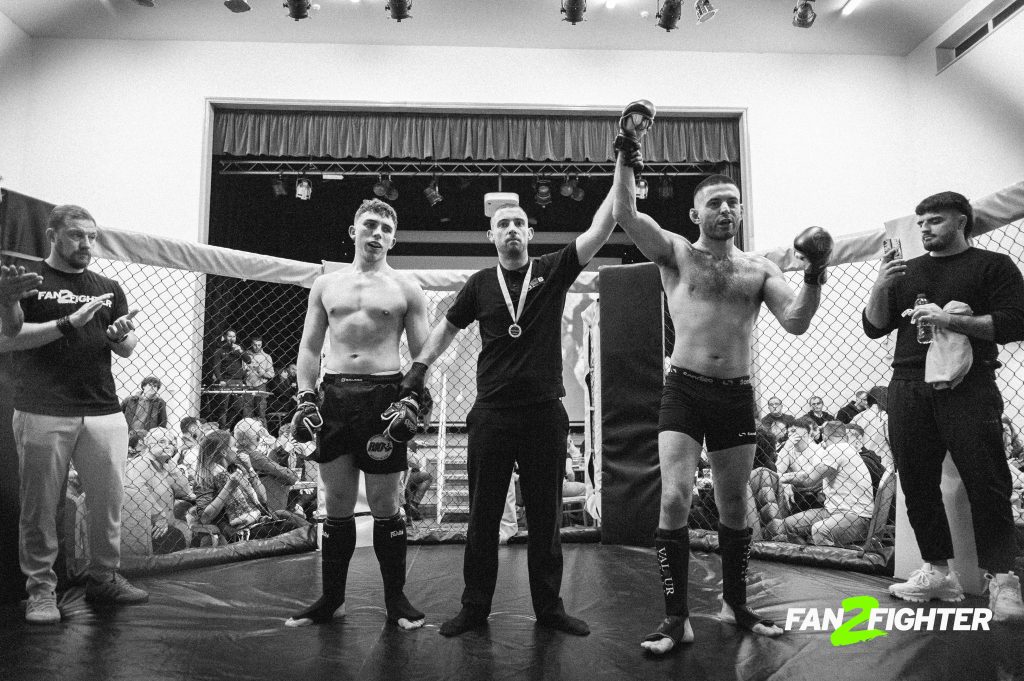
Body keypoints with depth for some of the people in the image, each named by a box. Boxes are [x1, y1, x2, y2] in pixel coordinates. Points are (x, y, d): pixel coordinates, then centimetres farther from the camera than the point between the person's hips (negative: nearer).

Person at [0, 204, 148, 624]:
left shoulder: (108, 289, 17)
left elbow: (127, 351, 16)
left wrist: (121, 335, -7)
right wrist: (69, 323, -16)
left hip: (103, 412, 3)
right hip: (43, 413, -3)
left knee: (109, 499, 4)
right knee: (40, 506, 3)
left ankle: (104, 578, 17)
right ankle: (41, 588, 14)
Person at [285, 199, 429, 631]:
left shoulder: (406, 289, 5)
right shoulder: (325, 285, 13)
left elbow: (422, 353, 3)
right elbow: (309, 347, 14)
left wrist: (415, 401, -10)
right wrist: (305, 396, 2)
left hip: (384, 393, -3)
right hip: (334, 394, 3)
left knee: (384, 505, 2)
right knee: (337, 505, 9)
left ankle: (396, 599, 18)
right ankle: (331, 598, 23)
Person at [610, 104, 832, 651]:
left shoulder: (761, 268, 10)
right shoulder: (676, 253, 2)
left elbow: (796, 323, -2)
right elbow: (625, 214, -12)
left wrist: (814, 277, -16)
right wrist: (626, 153, -14)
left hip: (737, 395, 3)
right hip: (684, 392, -3)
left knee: (735, 506, 13)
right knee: (675, 499, -13)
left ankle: (735, 604, 31)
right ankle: (676, 618, -1)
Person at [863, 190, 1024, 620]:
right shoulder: (907, 272, 19)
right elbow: (874, 327, 15)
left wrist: (951, 320, -14)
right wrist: (880, 288, -2)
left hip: (967, 387, -4)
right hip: (909, 388, 4)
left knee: (986, 482, -5)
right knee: (917, 483, 4)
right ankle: (937, 572, 14)